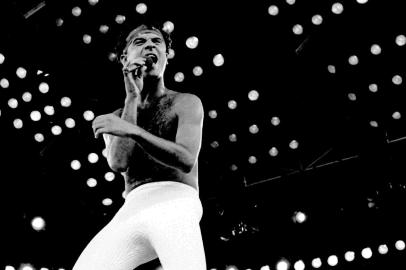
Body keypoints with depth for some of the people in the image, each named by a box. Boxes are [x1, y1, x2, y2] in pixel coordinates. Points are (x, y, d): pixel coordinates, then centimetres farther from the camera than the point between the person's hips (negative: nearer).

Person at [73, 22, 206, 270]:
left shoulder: (186, 103, 11)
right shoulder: (114, 119, 22)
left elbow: (186, 160, -6)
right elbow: (118, 163, 1)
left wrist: (131, 130, -17)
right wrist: (133, 97, 2)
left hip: (175, 205, -4)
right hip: (131, 212, 4)